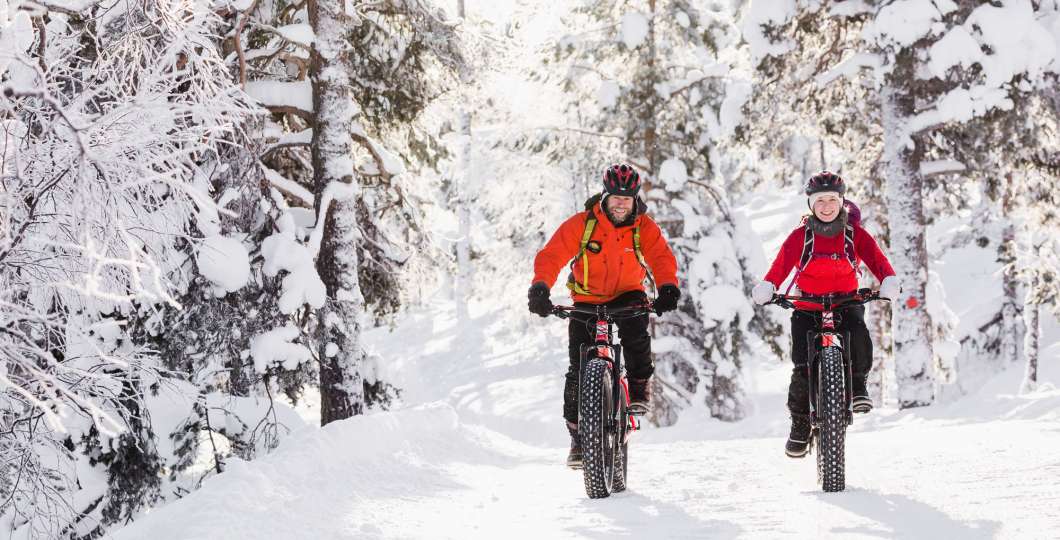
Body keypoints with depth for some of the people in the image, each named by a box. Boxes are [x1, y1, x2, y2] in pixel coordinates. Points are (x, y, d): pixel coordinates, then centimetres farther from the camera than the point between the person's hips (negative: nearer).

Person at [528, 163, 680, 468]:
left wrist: (668, 287, -44)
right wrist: (540, 287, -39)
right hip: (587, 299, 0)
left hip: (627, 295, 0)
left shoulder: (644, 227, -11)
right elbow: (552, 255, -21)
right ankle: (577, 437, 5)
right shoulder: (582, 223, -15)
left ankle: (640, 388, -10)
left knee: (635, 331, -34)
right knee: (579, 369, -7)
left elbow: (662, 257, -23)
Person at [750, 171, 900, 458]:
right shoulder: (800, 236, -3)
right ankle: (800, 423, 7)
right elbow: (782, 263, -13)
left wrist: (889, 280, -34)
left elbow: (875, 257, -13)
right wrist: (767, 287, -33)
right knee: (803, 367, -13)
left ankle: (858, 383, -4)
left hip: (846, 302, 0)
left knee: (858, 334, -32)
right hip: (807, 307, 0)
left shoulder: (855, 234, -1)